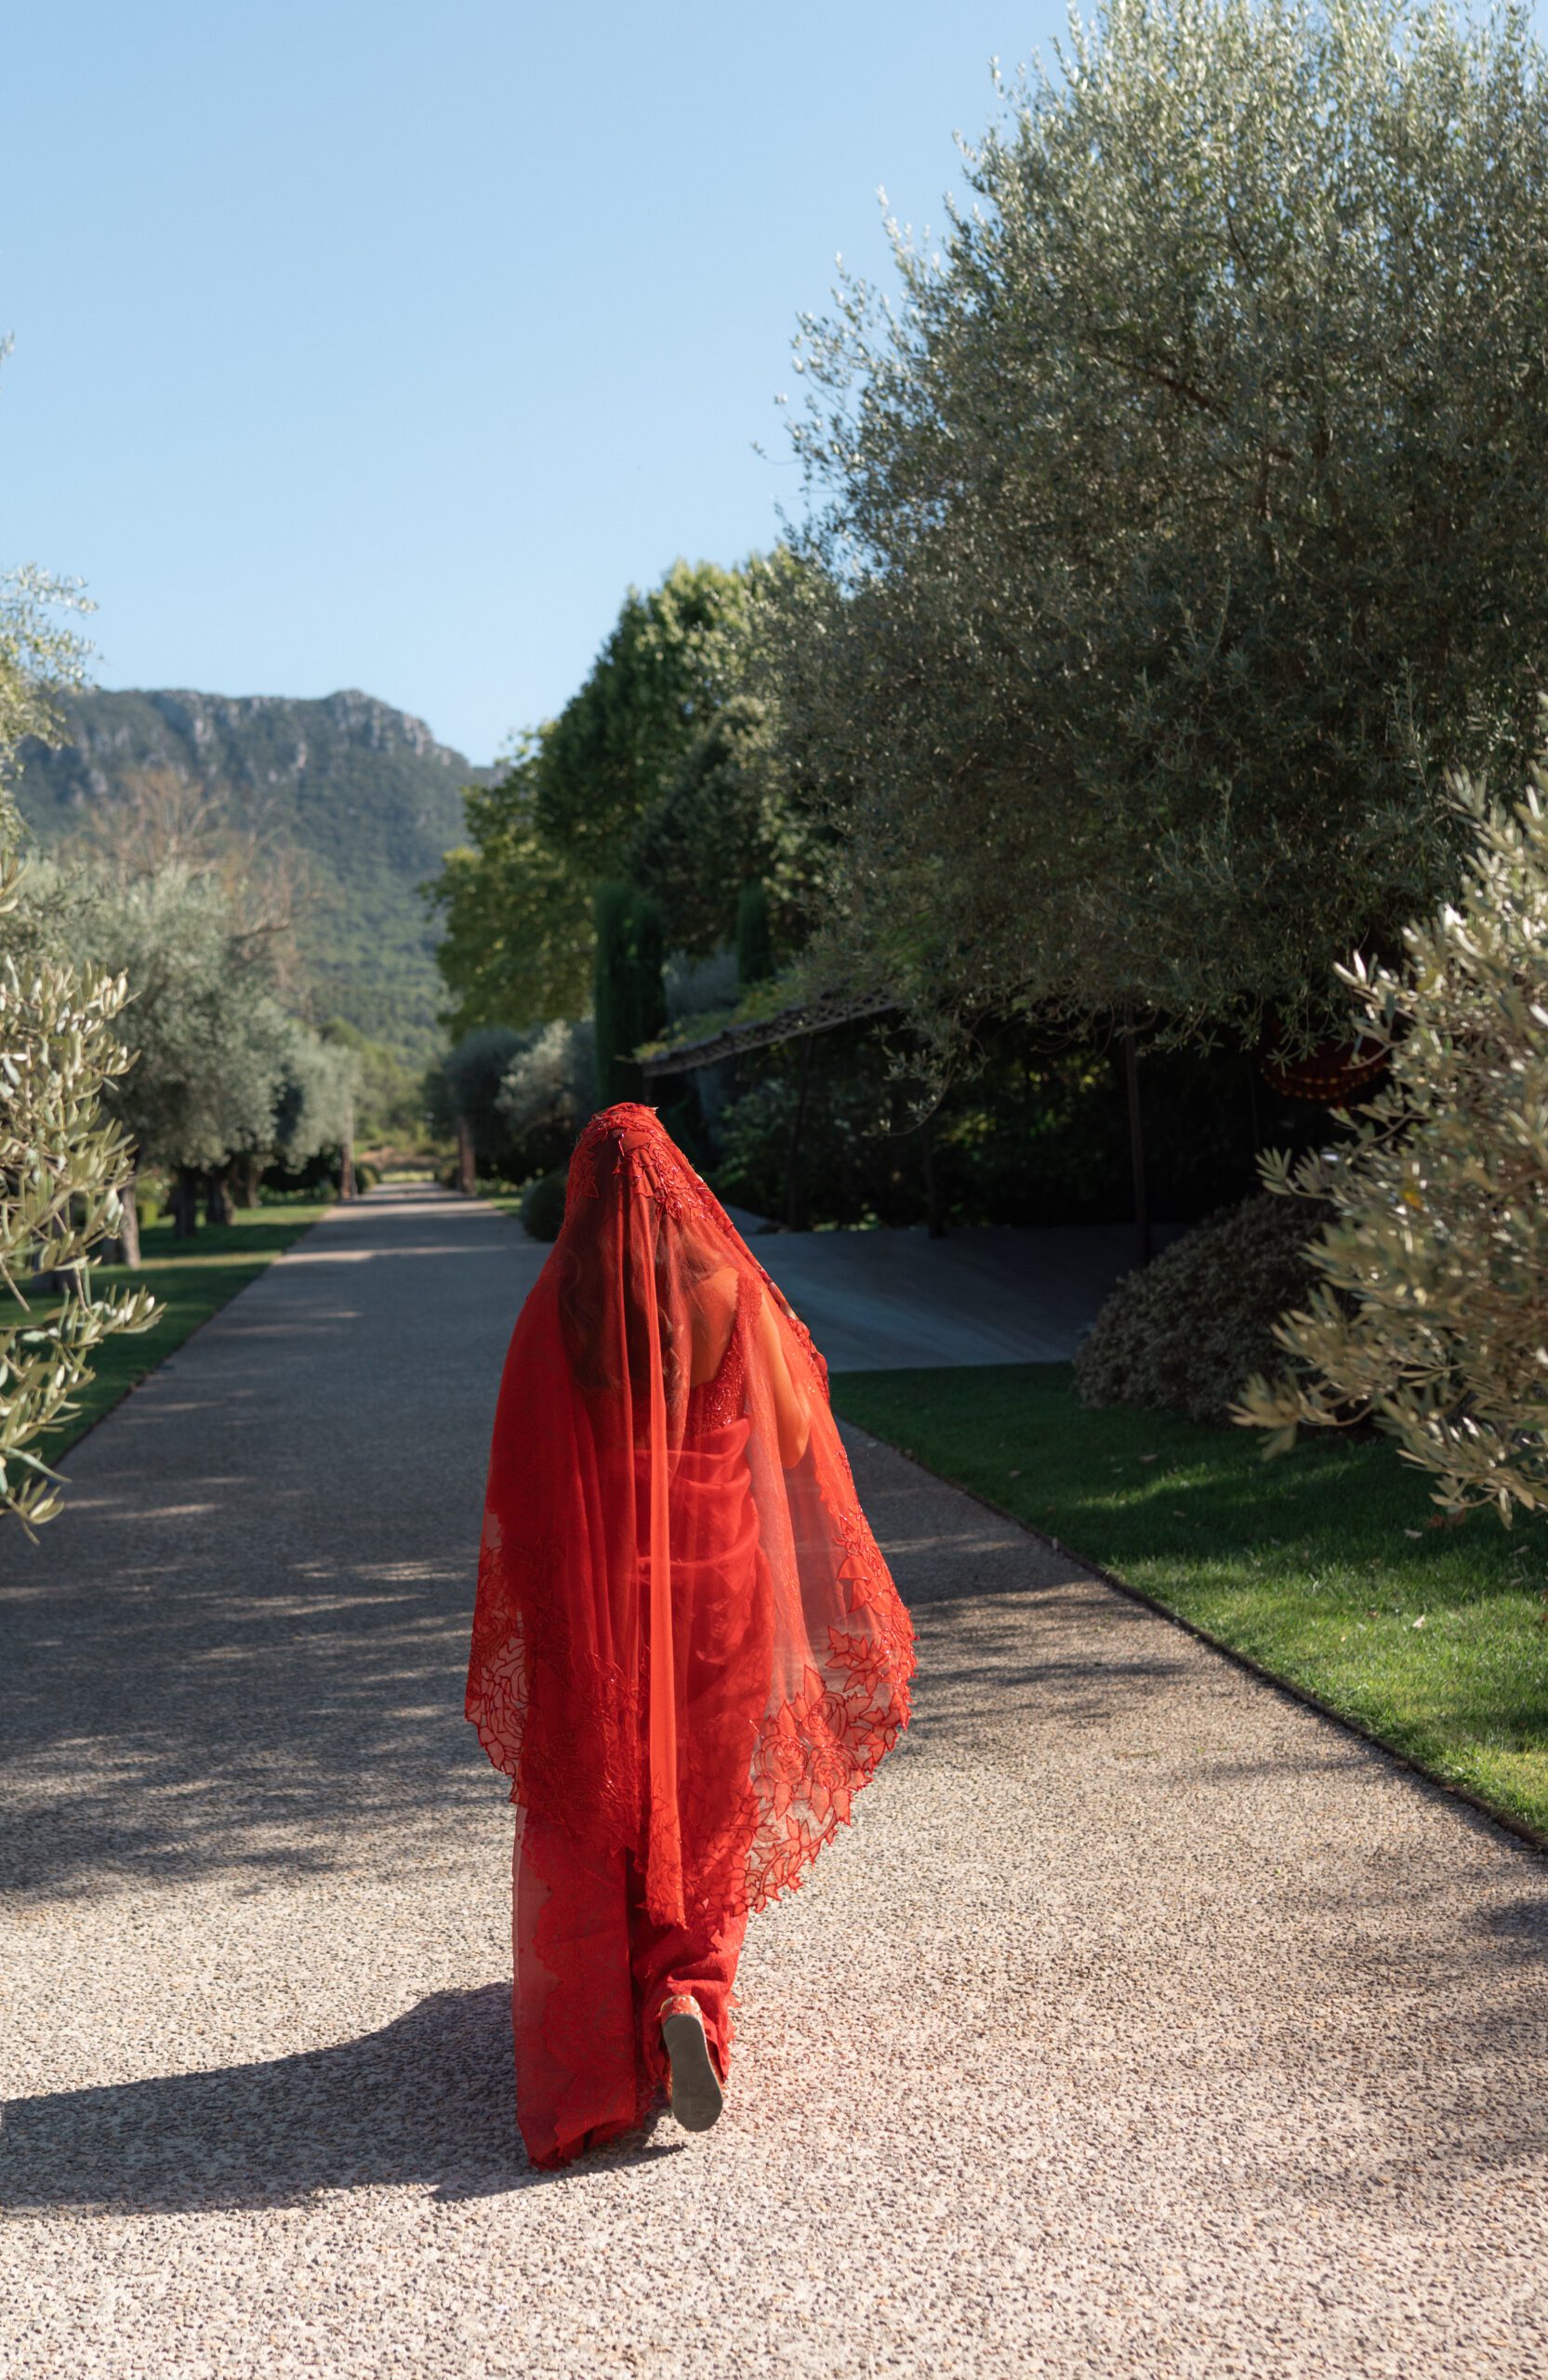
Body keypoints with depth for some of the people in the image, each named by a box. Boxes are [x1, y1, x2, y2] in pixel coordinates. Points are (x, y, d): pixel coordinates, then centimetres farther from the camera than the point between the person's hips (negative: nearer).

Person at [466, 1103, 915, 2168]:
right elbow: (793, 1438, -1)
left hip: (595, 1590, 0)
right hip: (719, 1574, 0)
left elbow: (523, 1475, -5)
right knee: (708, 1809, 14)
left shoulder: (556, 1309, -8)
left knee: (594, 1809, 14)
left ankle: (598, 2031, 17)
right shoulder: (729, 1292, -9)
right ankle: (686, 1994, -6)